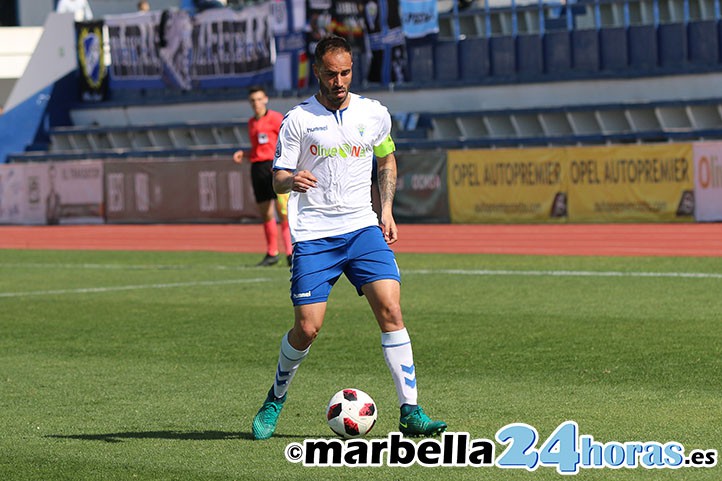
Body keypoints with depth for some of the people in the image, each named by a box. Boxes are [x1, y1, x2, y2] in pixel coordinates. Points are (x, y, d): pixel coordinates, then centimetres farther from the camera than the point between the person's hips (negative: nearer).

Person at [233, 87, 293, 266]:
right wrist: (242, 154, 9)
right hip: (257, 167, 6)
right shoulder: (251, 122, 17)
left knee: (283, 210, -13)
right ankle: (272, 253, 14)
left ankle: (290, 253, -14)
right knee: (265, 213, 7)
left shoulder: (275, 118, -3)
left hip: (274, 166, -6)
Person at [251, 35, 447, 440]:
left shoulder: (375, 114, 6)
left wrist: (386, 212, 13)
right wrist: (291, 181, -24)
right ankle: (276, 398, 22)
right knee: (307, 328, -6)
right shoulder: (298, 119, -2)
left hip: (363, 228, 2)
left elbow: (387, 161, 23)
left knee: (390, 309, -14)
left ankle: (410, 412, -10)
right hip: (313, 235, -2)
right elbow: (279, 178, 0)